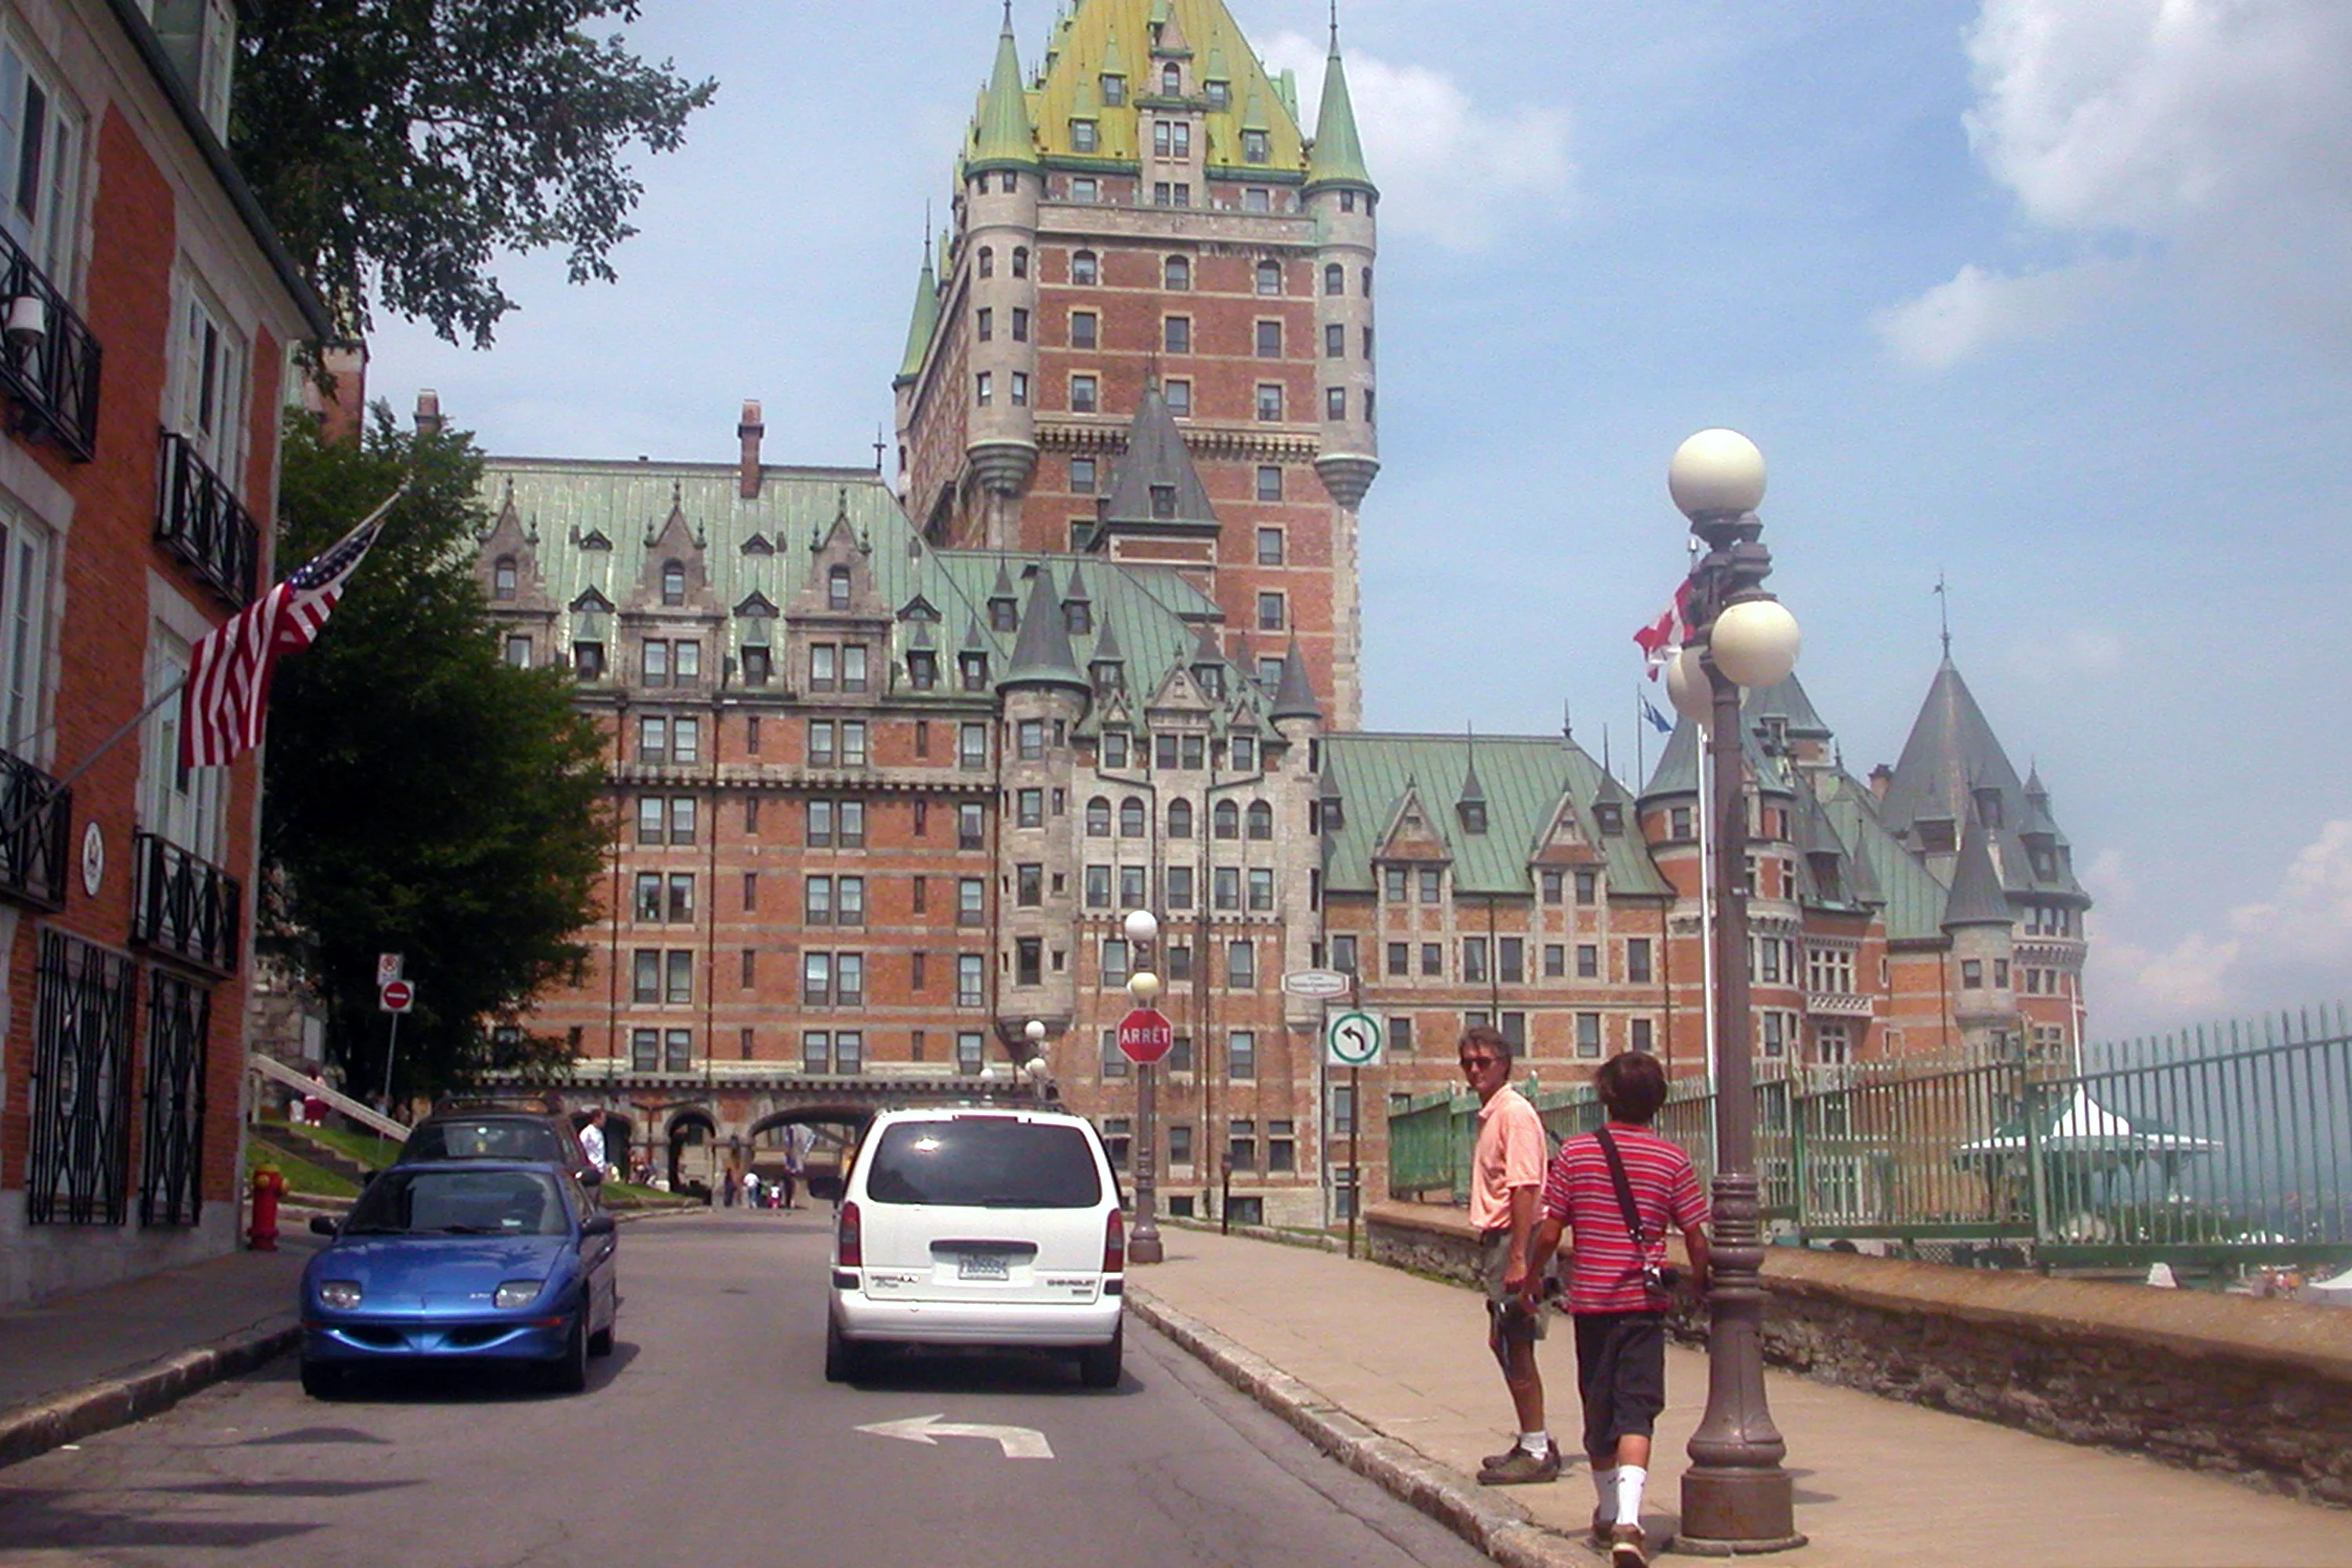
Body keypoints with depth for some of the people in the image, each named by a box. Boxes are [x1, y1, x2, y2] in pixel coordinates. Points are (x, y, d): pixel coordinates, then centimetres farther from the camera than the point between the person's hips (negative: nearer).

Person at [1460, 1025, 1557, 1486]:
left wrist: (1518, 1257, -26)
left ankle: (1536, 1453, 0)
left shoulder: (1515, 1113, -14)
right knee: (1504, 1344, 14)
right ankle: (1534, 1444, 23)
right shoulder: (1491, 1115, 16)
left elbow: (1523, 1189, -21)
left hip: (1512, 1239, -10)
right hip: (1496, 1239, 10)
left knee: (1514, 1345, -6)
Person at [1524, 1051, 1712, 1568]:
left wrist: (1530, 1279, 13)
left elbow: (1549, 1232, -3)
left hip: (1589, 1298, 1)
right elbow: (1696, 1239, -2)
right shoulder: (1673, 1161, -3)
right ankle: (1628, 1521, -23)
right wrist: (1700, 1281, 17)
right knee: (1636, 1408, -5)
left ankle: (1609, 1514, 32)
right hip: (1644, 1300, -1)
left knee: (1599, 1409, 16)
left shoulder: (1575, 1153, -2)